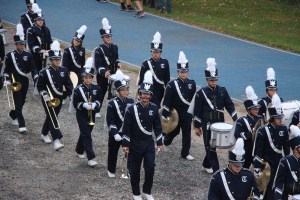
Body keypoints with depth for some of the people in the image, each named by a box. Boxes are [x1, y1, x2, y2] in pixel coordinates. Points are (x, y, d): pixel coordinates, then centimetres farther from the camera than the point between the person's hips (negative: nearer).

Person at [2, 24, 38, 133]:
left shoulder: (28, 55, 1)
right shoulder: (10, 55, -6)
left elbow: (33, 68, -2)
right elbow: (6, 69, -1)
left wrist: (36, 79, -14)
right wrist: (7, 80, -13)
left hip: (25, 82, 4)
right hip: (15, 82, -4)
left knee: (22, 102, 17)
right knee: (18, 103, -8)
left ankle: (12, 115, 46)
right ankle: (22, 125, -10)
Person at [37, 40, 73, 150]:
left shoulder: (64, 71, 0)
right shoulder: (44, 72, -11)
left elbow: (68, 84, 4)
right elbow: (40, 86, -5)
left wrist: (71, 95, -8)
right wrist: (44, 95, -20)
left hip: (58, 99, 5)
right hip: (48, 99, -5)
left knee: (51, 117, 18)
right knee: (53, 118, -13)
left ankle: (44, 134, 39)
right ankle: (56, 140, -19)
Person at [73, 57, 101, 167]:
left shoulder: (96, 88, 0)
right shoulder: (78, 89, -11)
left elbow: (99, 100, 5)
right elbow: (75, 103, -10)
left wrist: (95, 104, -17)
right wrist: (84, 105, -27)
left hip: (91, 115, 5)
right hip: (81, 115, -5)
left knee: (85, 133, 20)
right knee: (87, 135, -10)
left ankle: (79, 150, 44)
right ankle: (90, 158, -13)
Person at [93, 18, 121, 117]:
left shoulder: (114, 47, 4)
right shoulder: (99, 49, -15)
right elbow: (98, 65, -19)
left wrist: (118, 63, -5)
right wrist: (104, 72, -35)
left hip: (113, 75, 5)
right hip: (102, 76, -5)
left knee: (112, 92, 6)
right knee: (101, 93, 8)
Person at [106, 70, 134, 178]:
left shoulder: (131, 102, 0)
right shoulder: (112, 103, -12)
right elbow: (110, 121, -14)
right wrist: (115, 133, -21)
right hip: (115, 133, -2)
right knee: (113, 152, 12)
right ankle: (111, 170, 30)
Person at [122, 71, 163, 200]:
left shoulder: (154, 108, -2)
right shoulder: (132, 109, -12)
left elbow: (157, 127, 6)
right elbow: (126, 128, -9)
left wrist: (159, 142, 5)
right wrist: (125, 144, -10)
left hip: (149, 143, 2)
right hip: (135, 144, -2)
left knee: (150, 167, -4)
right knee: (135, 170, 6)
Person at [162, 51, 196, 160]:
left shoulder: (192, 84, 0)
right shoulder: (172, 84, -12)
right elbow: (167, 101, -13)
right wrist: (165, 114, -15)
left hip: (187, 114, 3)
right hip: (175, 113, -3)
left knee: (187, 133, 3)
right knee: (174, 130, 14)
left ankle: (185, 153, 11)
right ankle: (165, 141, 43)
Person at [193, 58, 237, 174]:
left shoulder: (222, 91, 3)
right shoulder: (201, 93, -7)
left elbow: (229, 106, 3)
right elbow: (197, 111, -4)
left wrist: (236, 120, -7)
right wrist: (197, 126, -3)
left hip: (220, 124, 4)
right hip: (207, 124, -4)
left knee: (214, 145, 13)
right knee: (210, 147, -2)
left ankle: (206, 165, 32)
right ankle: (216, 170, -1)